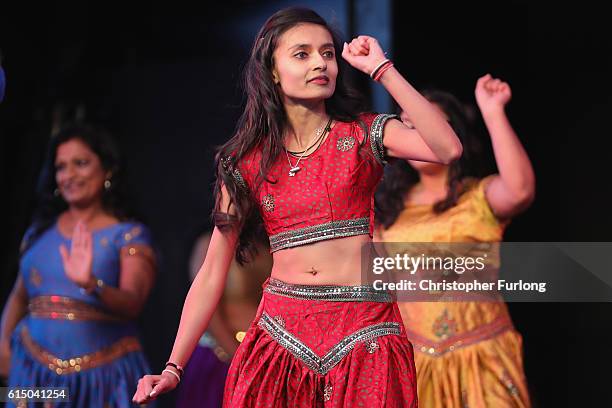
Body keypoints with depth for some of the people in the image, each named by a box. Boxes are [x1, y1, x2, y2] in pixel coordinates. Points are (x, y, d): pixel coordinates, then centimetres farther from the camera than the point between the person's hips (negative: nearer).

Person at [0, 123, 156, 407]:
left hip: (104, 376, -3)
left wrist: (91, 285, -33)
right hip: (37, 372, 3)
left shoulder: (129, 235, -4)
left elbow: (133, 303, -16)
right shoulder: (39, 231, 9)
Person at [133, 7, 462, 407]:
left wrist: (382, 69, -13)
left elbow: (448, 149, -18)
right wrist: (174, 368, 0)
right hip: (281, 331, 1)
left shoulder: (363, 135, 2)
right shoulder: (247, 161, 5)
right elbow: (212, 274, 5)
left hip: (362, 335, -1)